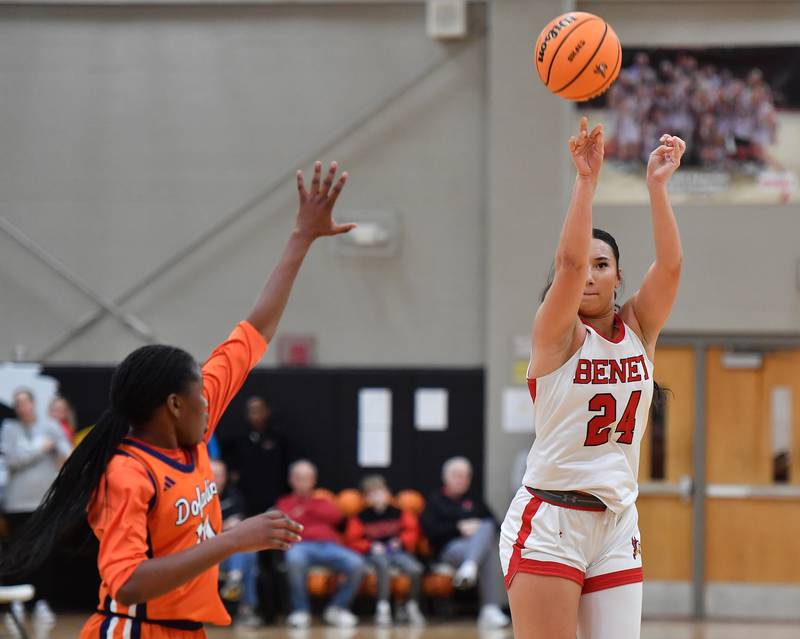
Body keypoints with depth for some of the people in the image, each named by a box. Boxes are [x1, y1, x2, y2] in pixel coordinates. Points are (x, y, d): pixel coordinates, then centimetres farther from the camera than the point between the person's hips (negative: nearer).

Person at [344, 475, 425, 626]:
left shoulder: (398, 514, 7)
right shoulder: (361, 517, 1)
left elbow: (412, 530, 11)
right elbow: (353, 541, 1)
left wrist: (401, 542, -6)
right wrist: (370, 547, -14)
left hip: (397, 551, 3)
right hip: (375, 554, -3)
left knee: (416, 569, -25)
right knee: (382, 564, -40)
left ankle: (412, 606, 1)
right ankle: (382, 607, -38)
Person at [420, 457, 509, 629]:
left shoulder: (475, 501, 31)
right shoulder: (434, 501, 17)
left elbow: (493, 522, 17)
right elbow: (430, 530, 0)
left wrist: (477, 528, -6)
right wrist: (459, 527, -10)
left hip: (480, 542, 4)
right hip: (449, 548, -4)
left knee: (487, 528, -36)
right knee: (488, 555, -38)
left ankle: (470, 566, -57)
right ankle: (490, 610, -50)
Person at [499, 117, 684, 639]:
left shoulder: (639, 329, 9)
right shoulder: (556, 332, -4)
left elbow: (670, 265, -8)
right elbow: (569, 261, -22)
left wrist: (658, 184, -16)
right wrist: (587, 179, -28)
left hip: (617, 525, 5)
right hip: (549, 522, -5)